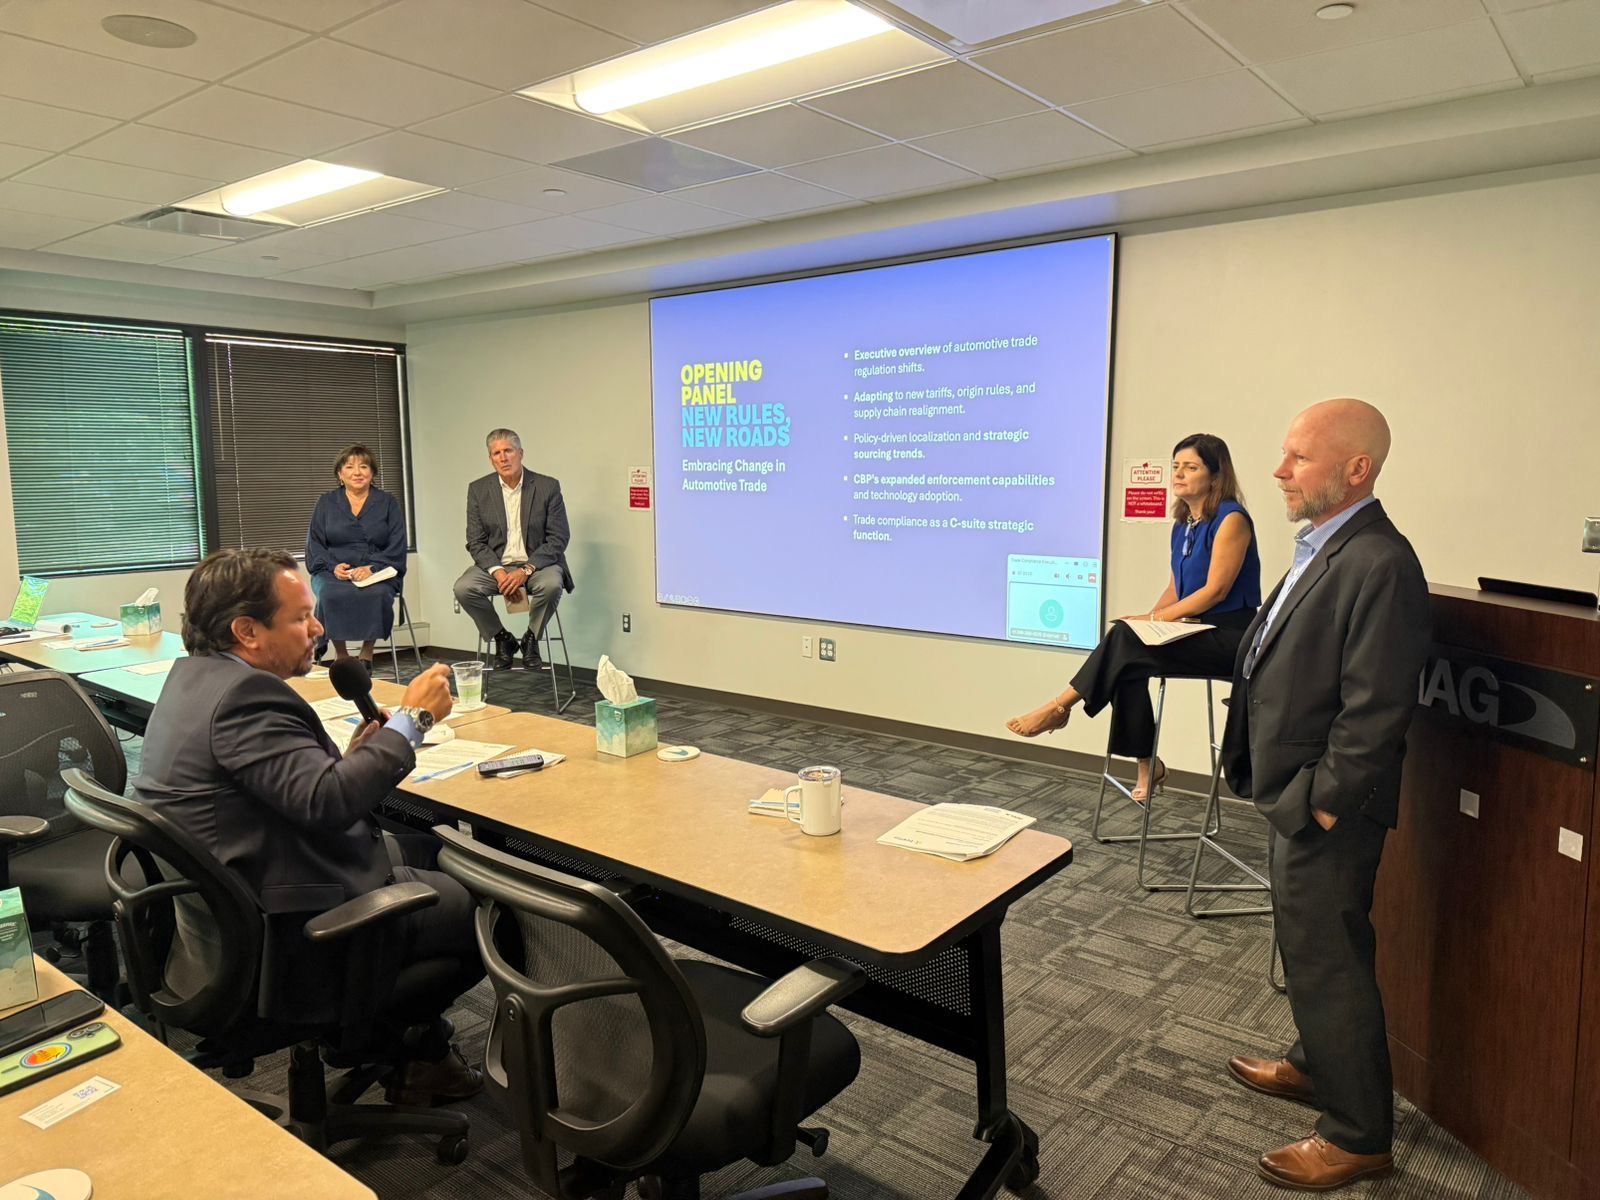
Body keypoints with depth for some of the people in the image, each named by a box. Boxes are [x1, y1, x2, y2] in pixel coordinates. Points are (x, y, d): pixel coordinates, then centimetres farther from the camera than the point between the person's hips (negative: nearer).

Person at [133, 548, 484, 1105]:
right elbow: (327, 801, -34)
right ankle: (406, 1045, 27)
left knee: (427, 851, 22)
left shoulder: (196, 676, 8)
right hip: (286, 938, -11)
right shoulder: (243, 694, -26)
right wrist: (411, 718, -25)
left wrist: (352, 755, -1)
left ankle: (418, 1046, 29)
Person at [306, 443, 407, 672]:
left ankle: (367, 653, -17)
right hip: (333, 571, 1)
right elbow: (314, 543, 10)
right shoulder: (326, 503, 16)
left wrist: (372, 568, -15)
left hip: (377, 572, -1)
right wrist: (333, 566, -11)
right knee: (330, 595, -33)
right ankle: (341, 654, -15)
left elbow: (397, 547, 2)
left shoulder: (388, 503, 12)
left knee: (377, 594, -35)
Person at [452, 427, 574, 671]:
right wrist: (497, 572, -19)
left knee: (551, 584, -35)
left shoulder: (548, 487, -4)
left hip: (537, 564, -2)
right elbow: (476, 542, 0)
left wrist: (526, 571, -20)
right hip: (495, 565, 2)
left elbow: (558, 539, -7)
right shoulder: (478, 489, 3)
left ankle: (531, 638, -6)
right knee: (463, 588, -26)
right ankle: (502, 639, 0)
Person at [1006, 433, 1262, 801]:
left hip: (1229, 637, -7)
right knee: (1128, 661, -19)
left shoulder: (1231, 519, -11)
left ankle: (1060, 707, -16)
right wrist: (1150, 619, -4)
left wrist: (1155, 618, -17)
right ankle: (1147, 764, -10)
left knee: (1126, 638, -24)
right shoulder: (1182, 525, 13)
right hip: (1197, 633, 7)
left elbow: (1216, 590, -16)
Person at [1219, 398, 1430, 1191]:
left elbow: (1376, 707, -25)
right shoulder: (1323, 547, 8)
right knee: (1309, 951, 25)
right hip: (1293, 796, 10)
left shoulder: (1378, 564, -23)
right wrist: (1286, 792, 14)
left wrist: (1322, 801, -18)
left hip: (1324, 809, -10)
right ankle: (1315, 1066, 45)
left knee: (1327, 962, 4)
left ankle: (1358, 1137, 22)